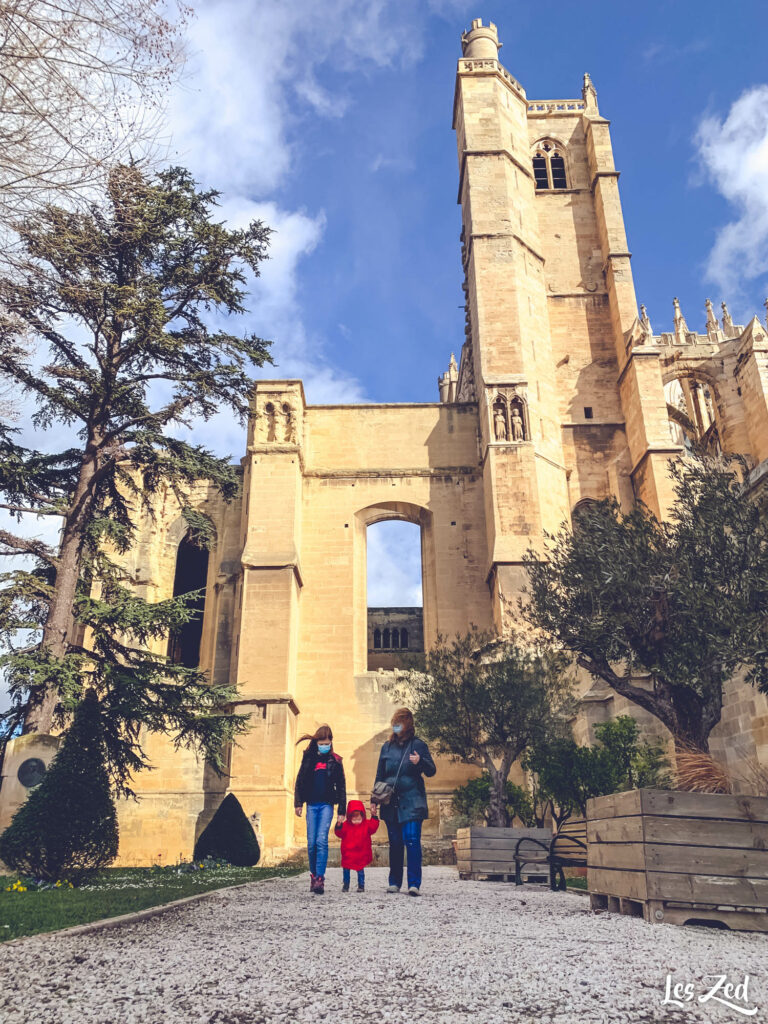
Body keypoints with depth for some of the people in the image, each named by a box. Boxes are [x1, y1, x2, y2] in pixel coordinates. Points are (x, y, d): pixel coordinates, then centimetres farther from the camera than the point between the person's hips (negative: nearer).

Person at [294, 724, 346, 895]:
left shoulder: (335, 761, 4)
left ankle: (320, 879, -13)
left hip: (327, 805, -2)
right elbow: (300, 781, 10)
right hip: (312, 804, 2)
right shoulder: (309, 758, 7)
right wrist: (298, 803, 3)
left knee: (321, 840, -14)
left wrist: (342, 811, 4)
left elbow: (341, 787, 7)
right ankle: (313, 874, 19)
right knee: (311, 843, 2)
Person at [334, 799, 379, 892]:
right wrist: (339, 825, -29)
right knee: (346, 870, 8)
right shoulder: (346, 825, -2)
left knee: (360, 870, 4)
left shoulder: (366, 824, -1)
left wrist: (374, 816, -26)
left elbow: (373, 828, -15)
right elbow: (339, 833, -9)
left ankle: (361, 886, 18)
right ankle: (345, 886, 24)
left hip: (361, 854, -1)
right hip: (348, 854, 1)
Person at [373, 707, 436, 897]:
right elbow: (379, 775, 17)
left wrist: (420, 762, -20)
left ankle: (414, 884, -8)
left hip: (412, 802, -4)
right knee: (395, 843, 7)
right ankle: (395, 883, 17)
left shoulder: (418, 745, 2)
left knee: (412, 840, -12)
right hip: (391, 802, 4)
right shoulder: (387, 747, 12)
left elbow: (431, 771, 0)